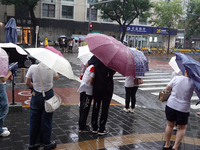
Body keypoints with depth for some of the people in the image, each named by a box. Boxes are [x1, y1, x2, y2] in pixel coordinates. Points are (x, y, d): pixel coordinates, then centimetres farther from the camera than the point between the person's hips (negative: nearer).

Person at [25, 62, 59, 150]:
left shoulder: (33, 68, -11)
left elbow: (27, 82, -3)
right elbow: (56, 77, 10)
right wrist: (57, 73, 31)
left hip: (36, 95, 1)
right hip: (48, 95, 0)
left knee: (34, 120, 13)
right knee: (47, 120, 11)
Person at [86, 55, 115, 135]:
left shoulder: (96, 57, -7)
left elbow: (87, 64, 9)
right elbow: (114, 71, -2)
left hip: (97, 86, 2)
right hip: (108, 86, -2)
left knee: (96, 106, 13)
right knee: (105, 108, 7)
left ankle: (94, 128, 22)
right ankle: (101, 129, 13)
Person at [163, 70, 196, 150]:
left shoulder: (176, 78, -8)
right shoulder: (193, 82, -13)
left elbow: (167, 88, 2)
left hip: (170, 106, 2)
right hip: (183, 109, -2)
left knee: (170, 125, 22)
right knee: (182, 128, 21)